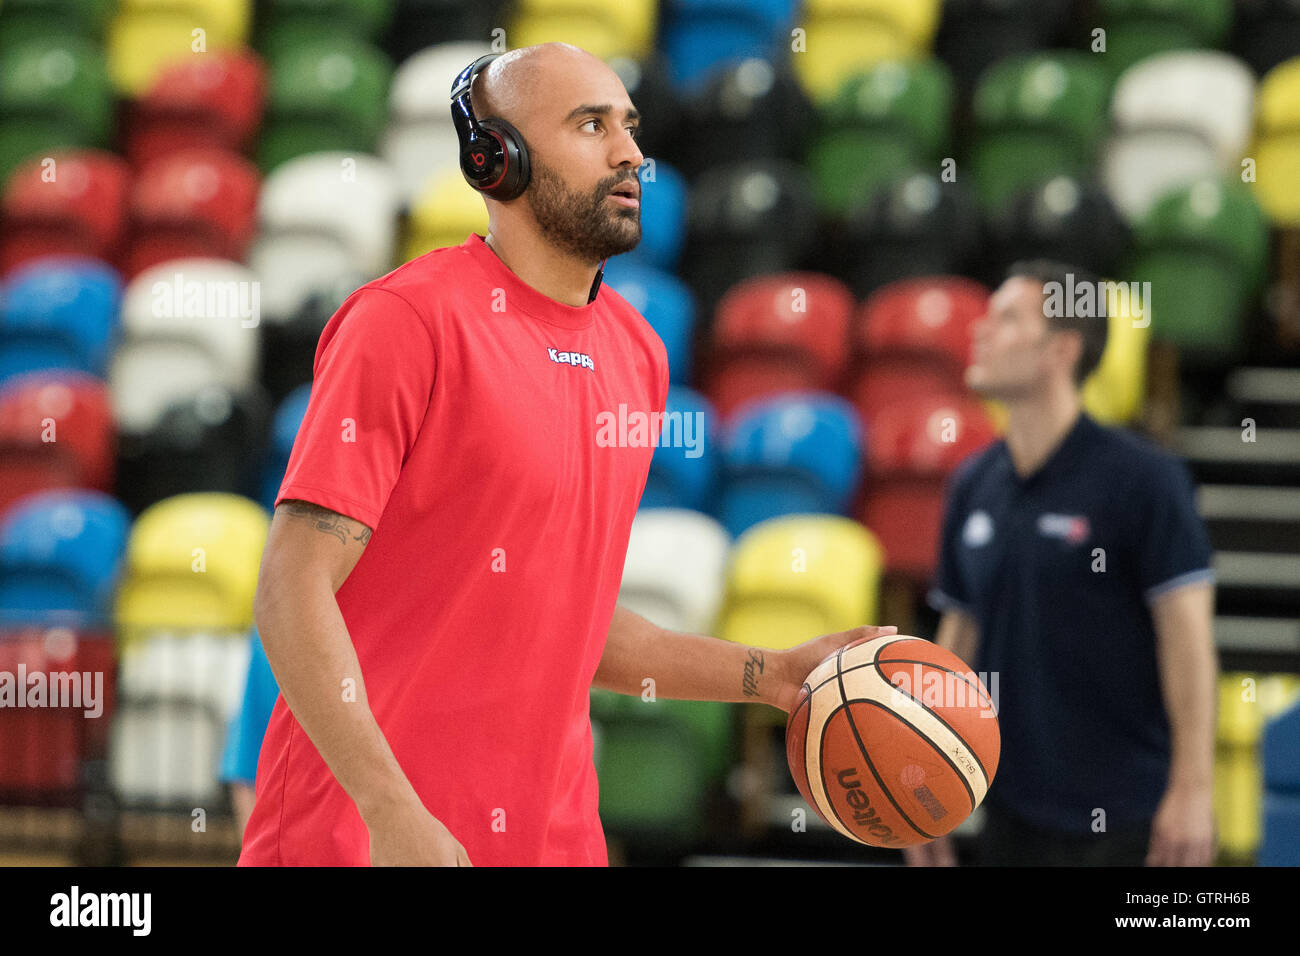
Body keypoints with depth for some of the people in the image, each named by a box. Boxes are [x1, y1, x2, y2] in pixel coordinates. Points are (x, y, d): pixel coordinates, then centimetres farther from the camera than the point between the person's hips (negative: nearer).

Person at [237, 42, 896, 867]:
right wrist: (393, 815, -22)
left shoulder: (638, 354, 11)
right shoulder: (410, 320, -11)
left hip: (554, 830, 7)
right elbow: (294, 589, -15)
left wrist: (773, 676, 11)